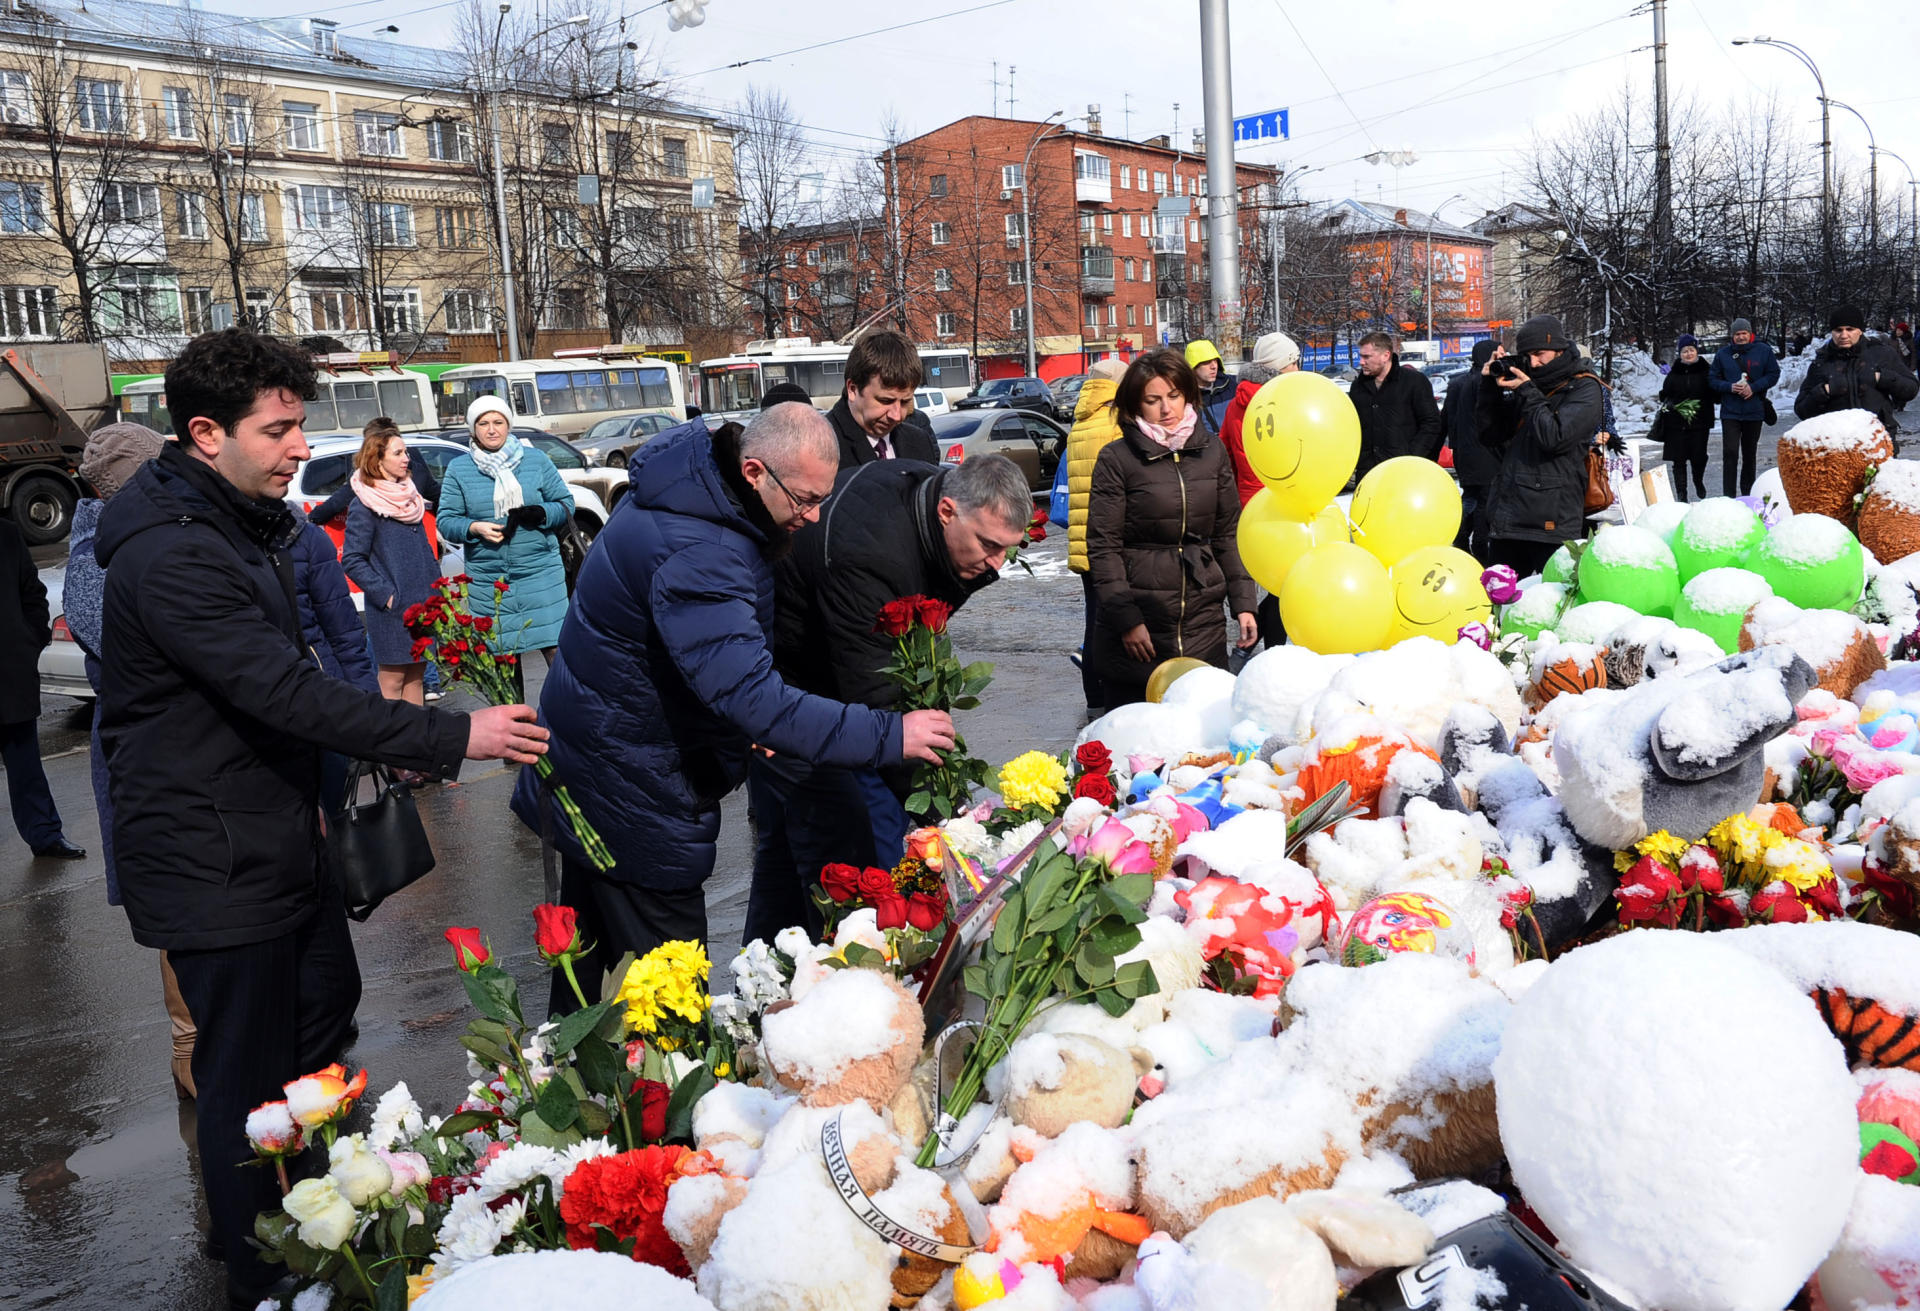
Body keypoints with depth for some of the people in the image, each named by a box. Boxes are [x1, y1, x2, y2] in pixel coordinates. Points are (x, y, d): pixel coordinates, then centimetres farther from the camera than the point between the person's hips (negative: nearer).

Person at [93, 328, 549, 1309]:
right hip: (213, 862, -11)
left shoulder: (242, 523, 10)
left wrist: (307, 789, 21)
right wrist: (452, 738, -29)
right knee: (248, 1079, 1)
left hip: (278, 834, 11)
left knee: (325, 1005, 24)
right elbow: (289, 692, -31)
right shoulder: (172, 556, -25)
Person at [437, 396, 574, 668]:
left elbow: (566, 504, 7)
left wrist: (540, 513, -14)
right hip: (487, 582, 1)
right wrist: (475, 528, -14)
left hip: (541, 575, -1)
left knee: (557, 650, -6)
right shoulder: (458, 469, 7)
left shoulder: (536, 460, 5)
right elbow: (446, 521, 5)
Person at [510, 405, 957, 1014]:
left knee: (593, 949, 25)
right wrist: (890, 734, -37)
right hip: (629, 795, -10)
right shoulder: (692, 553, -35)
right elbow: (753, 699, -41)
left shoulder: (701, 491, -1)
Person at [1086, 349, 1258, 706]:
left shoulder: (1211, 450, 10)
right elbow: (1103, 547, -5)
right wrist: (1126, 620, -11)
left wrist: (1243, 602, 6)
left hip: (1203, 625, 3)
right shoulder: (1116, 459, -3)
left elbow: (1228, 533, 14)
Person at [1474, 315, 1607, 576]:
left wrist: (1528, 391, -8)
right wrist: (1490, 386, 5)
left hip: (1554, 523, -6)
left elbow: (1555, 436, -15)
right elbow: (1491, 437, 15)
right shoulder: (1522, 388, 16)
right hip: (1507, 520, 6)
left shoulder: (1585, 388, -1)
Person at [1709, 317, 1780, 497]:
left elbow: (1773, 374, 2)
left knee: (1750, 454, 12)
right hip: (1730, 412, -1)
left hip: (1754, 411, 1)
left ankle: (1748, 493, 23)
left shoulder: (1763, 351, 0)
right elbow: (1713, 379, 5)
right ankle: (1729, 495, -11)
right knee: (1730, 453, -12)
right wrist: (1730, 387, -14)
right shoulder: (1722, 354, 2)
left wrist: (1753, 387, -13)